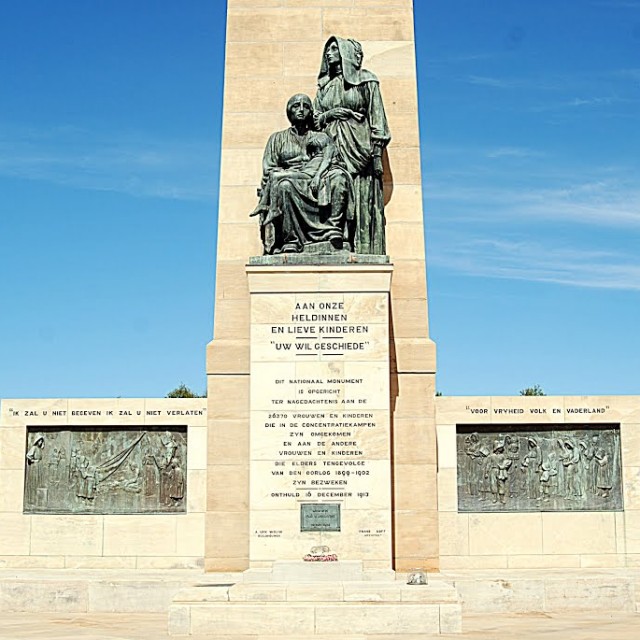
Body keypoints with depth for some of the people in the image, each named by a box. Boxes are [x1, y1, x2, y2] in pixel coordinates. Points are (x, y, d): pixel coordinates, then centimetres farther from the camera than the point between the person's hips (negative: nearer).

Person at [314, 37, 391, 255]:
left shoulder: (365, 80, 7)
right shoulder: (324, 85, 20)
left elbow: (376, 116, 1)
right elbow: (314, 118, 20)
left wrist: (377, 151, -7)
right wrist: (328, 115, -2)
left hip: (359, 148, -4)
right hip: (331, 150, 4)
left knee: (362, 207, -9)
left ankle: (365, 252, -11)